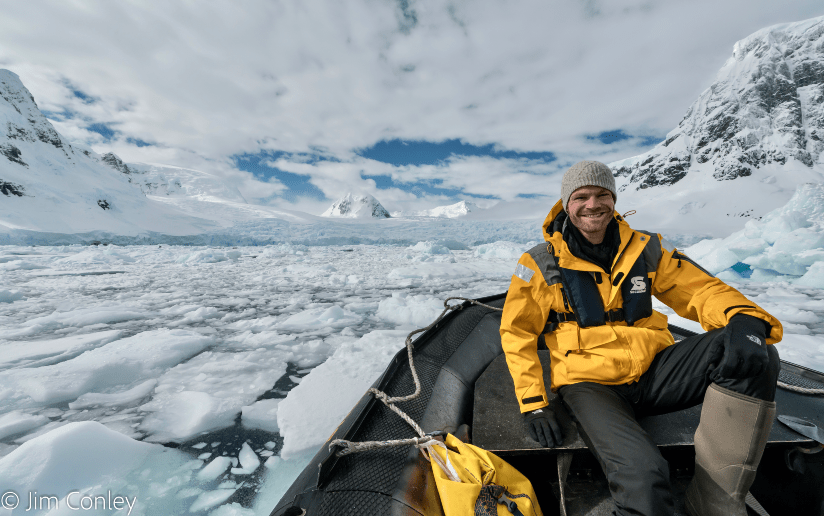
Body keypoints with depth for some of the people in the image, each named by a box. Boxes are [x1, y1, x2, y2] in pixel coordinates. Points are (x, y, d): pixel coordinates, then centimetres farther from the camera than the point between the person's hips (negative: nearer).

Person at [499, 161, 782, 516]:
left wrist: (744, 318, -19)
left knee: (753, 352, -19)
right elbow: (517, 332, -4)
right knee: (642, 474, -33)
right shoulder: (541, 264, -6)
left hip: (654, 372, 5)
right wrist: (533, 403, -9)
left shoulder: (646, 249, 6)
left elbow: (700, 289, 7)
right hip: (590, 384, -5)